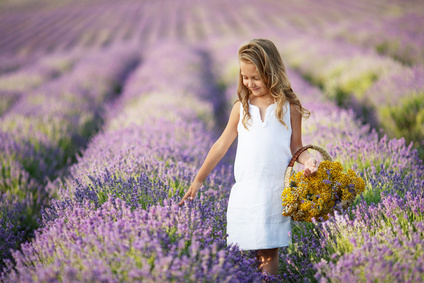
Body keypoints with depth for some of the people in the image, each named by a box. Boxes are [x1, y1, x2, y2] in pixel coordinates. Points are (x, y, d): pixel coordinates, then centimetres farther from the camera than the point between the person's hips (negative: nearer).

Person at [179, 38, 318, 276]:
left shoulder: (289, 106, 3)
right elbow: (222, 145, 15)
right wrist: (198, 180, 17)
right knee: (245, 252, 0)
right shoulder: (241, 107, 9)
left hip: (275, 191, -2)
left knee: (268, 252, -3)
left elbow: (296, 146, 8)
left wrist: (308, 161, -15)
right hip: (244, 191, 2)